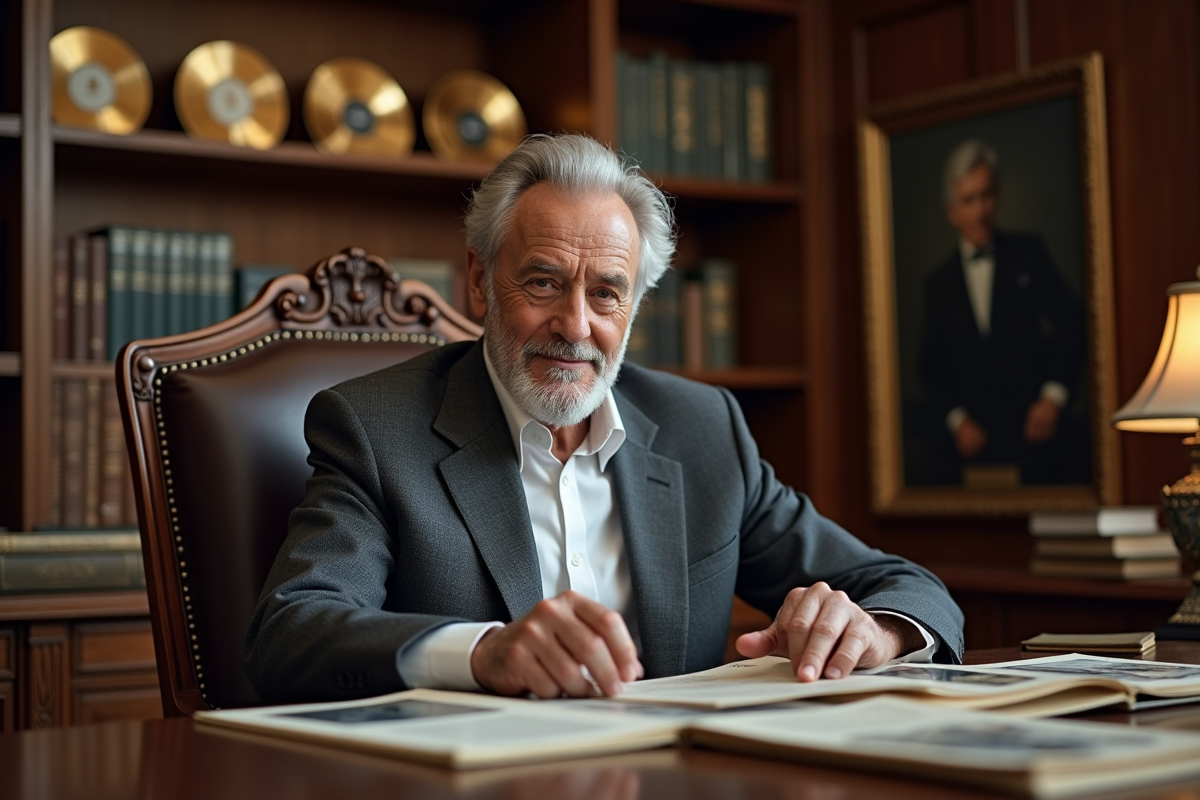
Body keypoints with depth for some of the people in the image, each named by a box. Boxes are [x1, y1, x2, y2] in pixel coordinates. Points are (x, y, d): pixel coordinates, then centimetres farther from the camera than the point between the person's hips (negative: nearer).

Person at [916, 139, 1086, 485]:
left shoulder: (1029, 253, 8)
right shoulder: (939, 283, 12)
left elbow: (1071, 323, 5)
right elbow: (931, 369, 13)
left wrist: (1054, 395, -5)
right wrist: (956, 420, -2)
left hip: (1034, 433, -1)